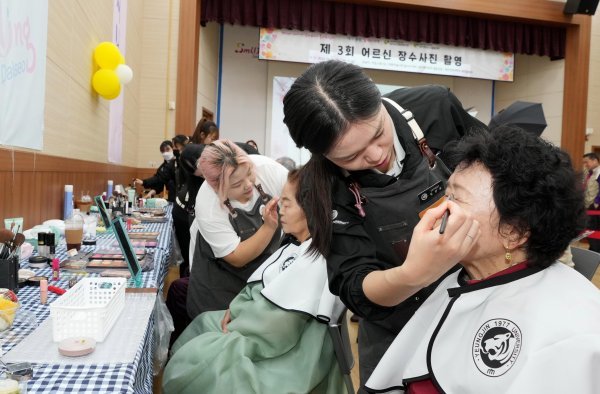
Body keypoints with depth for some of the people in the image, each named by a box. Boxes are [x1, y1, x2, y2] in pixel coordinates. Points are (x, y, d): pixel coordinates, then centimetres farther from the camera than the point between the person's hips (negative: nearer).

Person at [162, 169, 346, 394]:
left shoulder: (316, 259, -27)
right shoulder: (298, 246, 7)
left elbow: (275, 318, -26)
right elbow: (261, 286, 12)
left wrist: (237, 318, -11)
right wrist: (236, 308, -3)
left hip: (288, 355, -10)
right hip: (269, 327, 10)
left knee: (190, 363, -9)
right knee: (203, 324, 15)